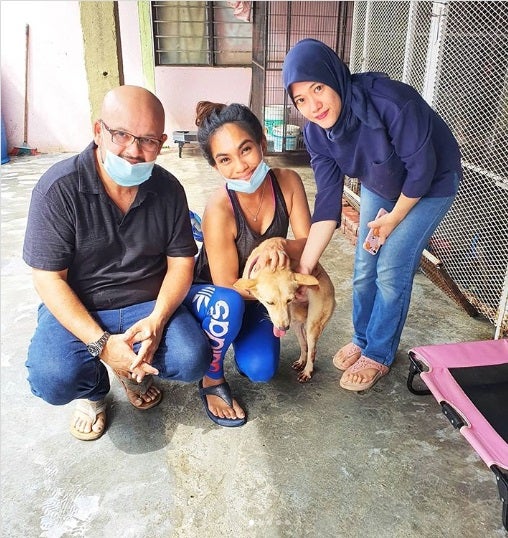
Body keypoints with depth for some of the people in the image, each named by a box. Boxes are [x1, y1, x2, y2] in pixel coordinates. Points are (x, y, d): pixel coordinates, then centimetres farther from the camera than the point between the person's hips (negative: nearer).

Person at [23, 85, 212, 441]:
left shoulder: (169, 189, -5)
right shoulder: (58, 188, -16)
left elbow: (181, 261, -1)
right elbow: (49, 279, -15)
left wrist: (157, 319, -20)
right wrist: (101, 343, -25)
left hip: (151, 304, 3)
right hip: (77, 309, -2)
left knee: (194, 360, -21)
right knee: (53, 381, -27)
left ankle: (136, 371, 15)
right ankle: (93, 389, 13)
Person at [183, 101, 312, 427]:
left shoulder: (288, 181, -18)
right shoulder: (219, 210, -32)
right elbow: (228, 287, -24)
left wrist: (281, 246, -34)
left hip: (256, 296, 4)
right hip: (210, 296, -3)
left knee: (261, 370, -18)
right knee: (227, 305, -39)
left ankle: (243, 340, 19)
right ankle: (212, 381, -9)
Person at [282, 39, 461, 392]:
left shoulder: (392, 102, -38)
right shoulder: (316, 134, -21)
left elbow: (422, 169, -26)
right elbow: (328, 202, -20)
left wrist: (393, 220, -13)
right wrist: (304, 267, -25)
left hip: (431, 185, -5)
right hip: (380, 187, 5)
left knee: (392, 272, -6)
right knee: (364, 269, 8)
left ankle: (379, 355, 15)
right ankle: (362, 339, 31)